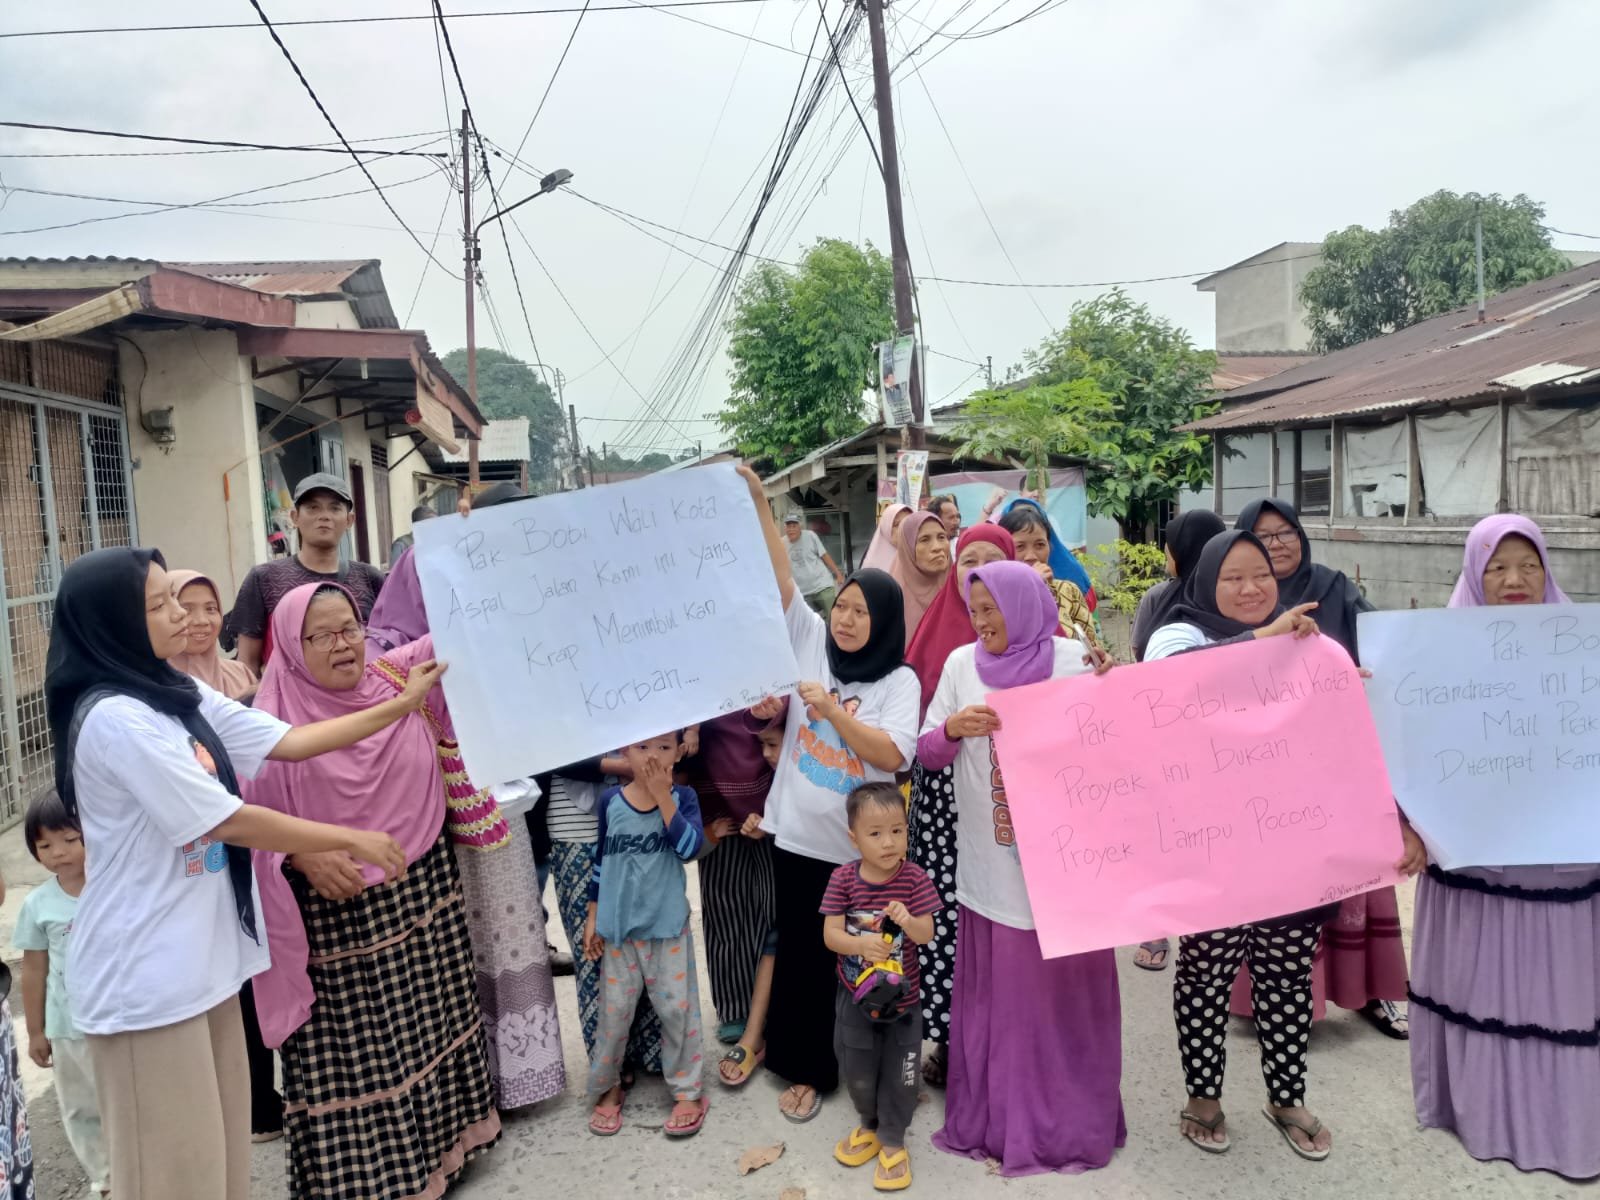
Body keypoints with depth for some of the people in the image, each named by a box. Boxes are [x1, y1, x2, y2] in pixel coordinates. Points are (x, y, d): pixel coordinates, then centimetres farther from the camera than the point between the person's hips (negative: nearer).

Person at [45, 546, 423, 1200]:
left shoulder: (182, 697, 5)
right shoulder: (115, 718, -21)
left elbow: (290, 742, 5)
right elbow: (229, 822, -20)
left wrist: (403, 703, 4)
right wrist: (352, 840, -12)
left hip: (200, 957, 8)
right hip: (147, 974, -8)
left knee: (217, 1147, 18)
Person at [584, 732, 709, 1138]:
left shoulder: (682, 797, -6)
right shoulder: (611, 800, -3)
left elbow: (690, 847, -21)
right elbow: (601, 859, 6)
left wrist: (662, 795, -23)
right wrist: (593, 916, 6)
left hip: (668, 926, -1)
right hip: (618, 926, 1)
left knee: (677, 1009, 5)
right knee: (614, 1011, 8)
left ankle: (687, 1090, 20)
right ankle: (607, 1088, 27)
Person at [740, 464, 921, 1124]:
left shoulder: (899, 681, -7)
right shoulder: (811, 642, 2)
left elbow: (892, 755, -19)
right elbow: (781, 579, -5)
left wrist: (831, 711, -24)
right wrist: (759, 504, -12)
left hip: (859, 847, -2)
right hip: (796, 835, 2)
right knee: (802, 953, 12)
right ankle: (806, 1067, 29)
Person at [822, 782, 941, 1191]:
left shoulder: (915, 878, -14)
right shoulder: (843, 878, -13)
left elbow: (927, 935, -14)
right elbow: (830, 934, -15)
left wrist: (907, 920, -36)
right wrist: (861, 944, -34)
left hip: (902, 996, -1)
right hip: (856, 995, 1)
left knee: (899, 1074, 12)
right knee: (856, 1071, 17)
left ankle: (893, 1141, 33)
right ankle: (869, 1124, 44)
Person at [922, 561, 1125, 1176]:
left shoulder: (1073, 659, -3)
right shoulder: (962, 663, 3)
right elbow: (927, 751, 4)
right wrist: (953, 727, -16)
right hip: (991, 860, 2)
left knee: (1065, 986, 8)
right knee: (997, 993, 9)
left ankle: (1069, 1122, 26)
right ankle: (994, 1118, 25)